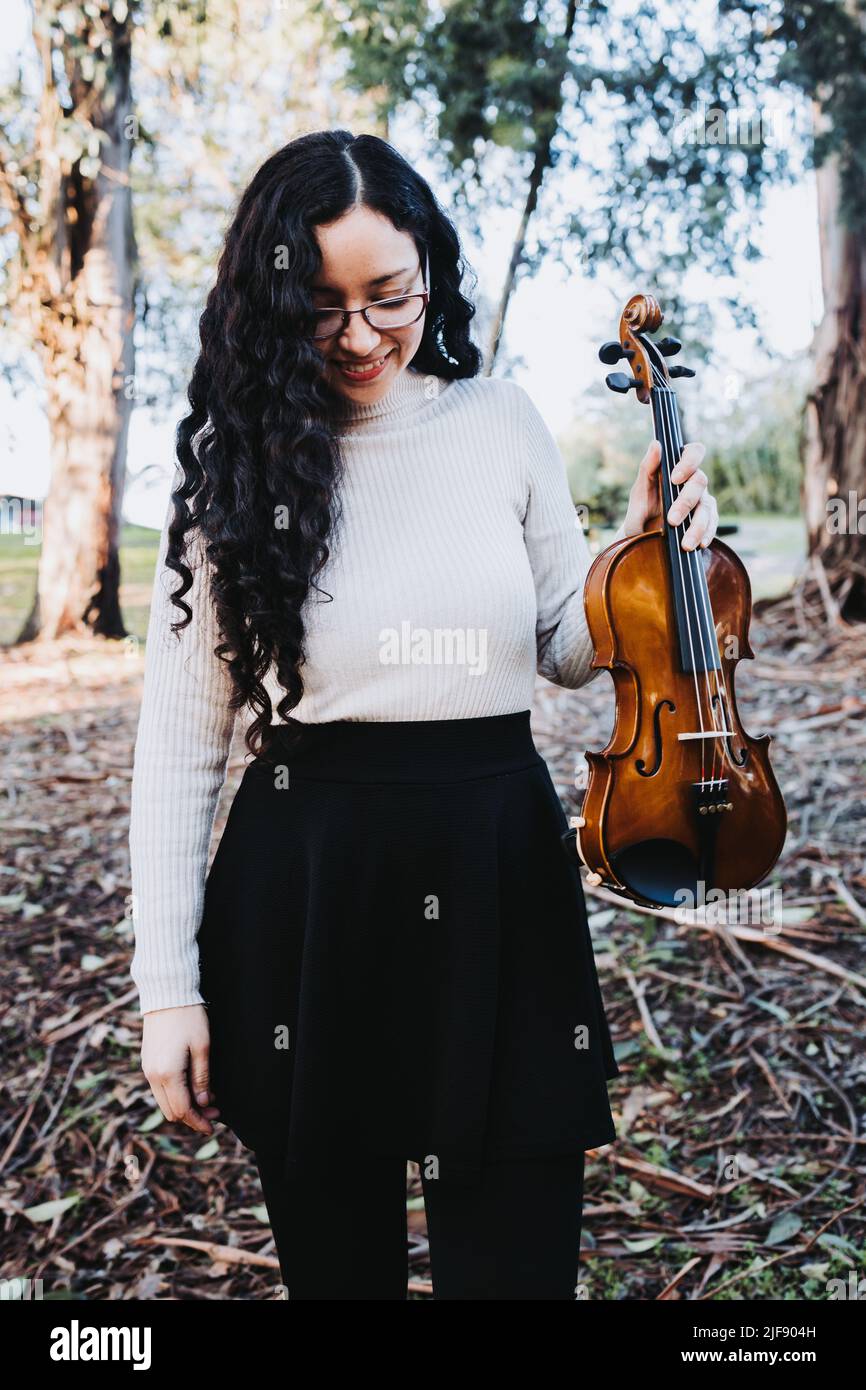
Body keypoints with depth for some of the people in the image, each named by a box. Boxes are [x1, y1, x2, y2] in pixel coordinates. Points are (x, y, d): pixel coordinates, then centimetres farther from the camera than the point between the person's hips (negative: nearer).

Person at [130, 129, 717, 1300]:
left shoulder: (502, 423, 2)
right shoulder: (238, 457, -2)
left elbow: (567, 653, 12)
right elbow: (182, 738, -2)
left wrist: (645, 549, -8)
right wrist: (168, 984, -4)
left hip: (501, 875, 1)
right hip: (305, 890, 0)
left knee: (516, 1261, 9)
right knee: (334, 1253, 18)